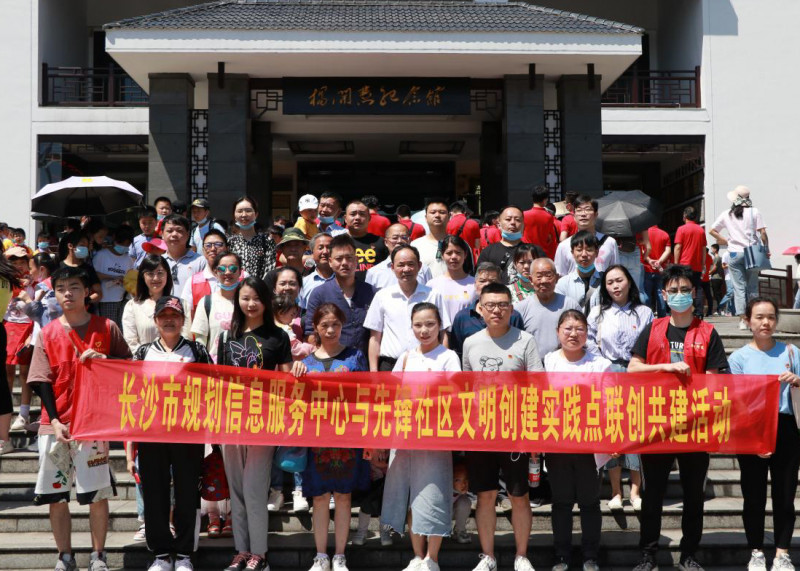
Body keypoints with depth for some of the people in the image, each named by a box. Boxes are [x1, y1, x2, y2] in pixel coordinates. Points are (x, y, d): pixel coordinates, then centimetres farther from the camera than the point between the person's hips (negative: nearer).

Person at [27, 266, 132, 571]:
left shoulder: (106, 328, 2)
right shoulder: (48, 333, 6)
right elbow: (42, 382, 3)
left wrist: (103, 359, -14)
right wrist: (55, 421, -7)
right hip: (55, 424, 2)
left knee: (97, 493, -2)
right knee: (55, 494, 4)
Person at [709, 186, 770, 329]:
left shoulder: (726, 214, 5)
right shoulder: (754, 212, -1)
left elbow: (712, 231, 8)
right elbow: (763, 233, -6)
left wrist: (724, 240, 18)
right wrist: (767, 249, 3)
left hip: (734, 253, 1)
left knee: (739, 287, 0)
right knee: (752, 287, 7)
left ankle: (742, 320, -8)